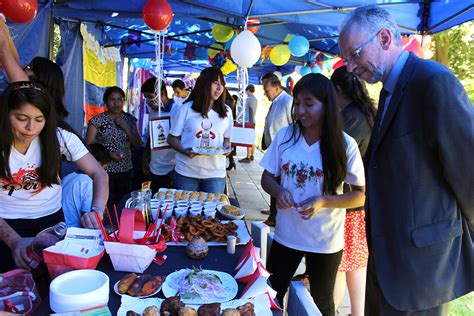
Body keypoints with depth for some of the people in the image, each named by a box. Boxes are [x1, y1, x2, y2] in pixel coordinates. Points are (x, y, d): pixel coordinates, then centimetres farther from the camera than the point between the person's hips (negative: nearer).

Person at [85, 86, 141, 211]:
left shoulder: (130, 119, 6)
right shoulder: (97, 121, -6)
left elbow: (138, 144, 2)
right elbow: (88, 145, -7)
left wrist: (125, 127, -9)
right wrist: (107, 154, -19)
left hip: (126, 170, 4)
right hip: (105, 171, -4)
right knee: (105, 208, -8)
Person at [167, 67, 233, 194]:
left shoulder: (226, 112, 7)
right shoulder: (185, 109, 0)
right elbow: (172, 138, 3)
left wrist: (226, 146, -7)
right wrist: (185, 151, -15)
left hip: (215, 174, 2)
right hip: (186, 173, -1)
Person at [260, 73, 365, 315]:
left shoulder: (345, 145, -13)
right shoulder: (284, 136, -6)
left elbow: (360, 195, -8)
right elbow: (267, 178, 3)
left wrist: (324, 202, -25)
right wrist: (278, 192, -19)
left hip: (325, 241, -1)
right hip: (286, 234, 2)